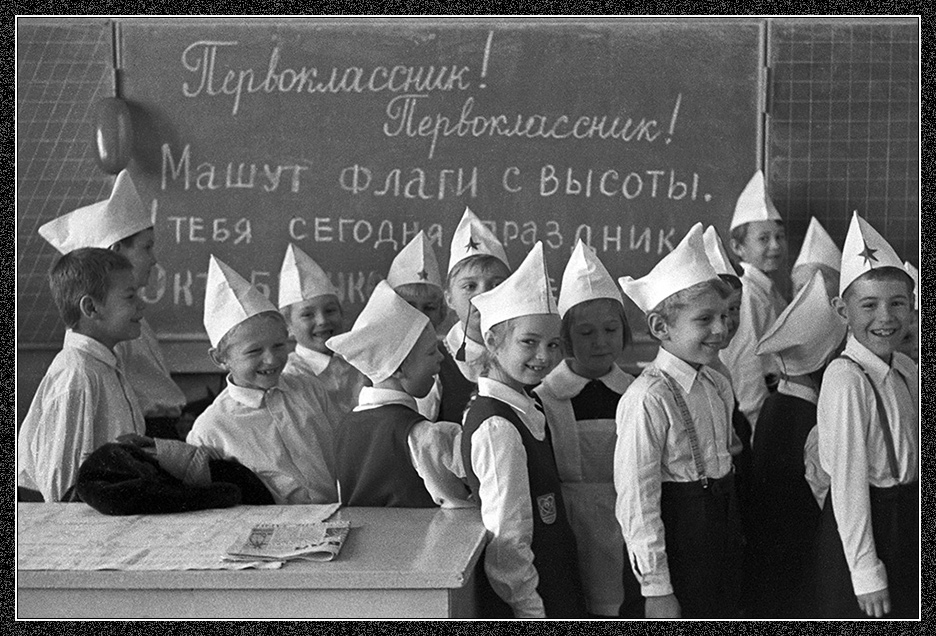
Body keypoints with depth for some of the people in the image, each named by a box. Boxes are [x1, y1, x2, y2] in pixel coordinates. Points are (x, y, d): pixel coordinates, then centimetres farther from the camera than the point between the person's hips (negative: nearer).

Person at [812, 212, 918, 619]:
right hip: (863, 524, -8)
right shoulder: (847, 379, -20)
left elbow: (913, 459, 11)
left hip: (907, 519, 8)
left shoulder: (906, 371, 4)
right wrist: (867, 574, -20)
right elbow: (849, 485, -21)